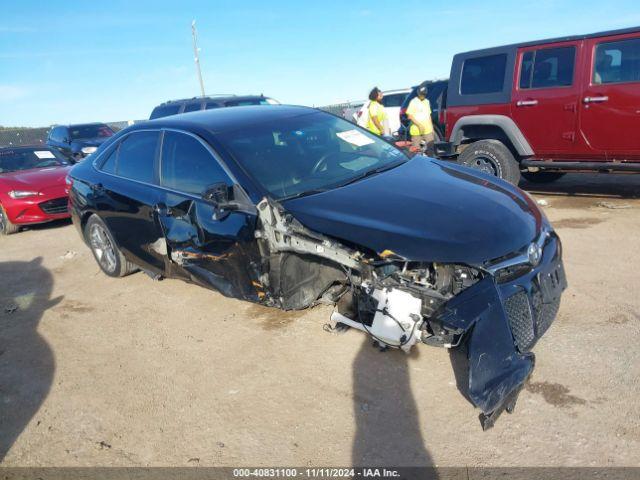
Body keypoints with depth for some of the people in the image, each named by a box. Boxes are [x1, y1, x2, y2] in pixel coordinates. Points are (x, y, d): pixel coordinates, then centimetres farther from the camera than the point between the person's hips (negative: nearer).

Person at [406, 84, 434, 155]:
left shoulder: (427, 102, 16)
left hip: (428, 130, 6)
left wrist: (432, 127, 18)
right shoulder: (413, 102, -5)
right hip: (416, 131, -6)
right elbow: (410, 116, -11)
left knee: (430, 147, 5)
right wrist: (419, 125, -18)